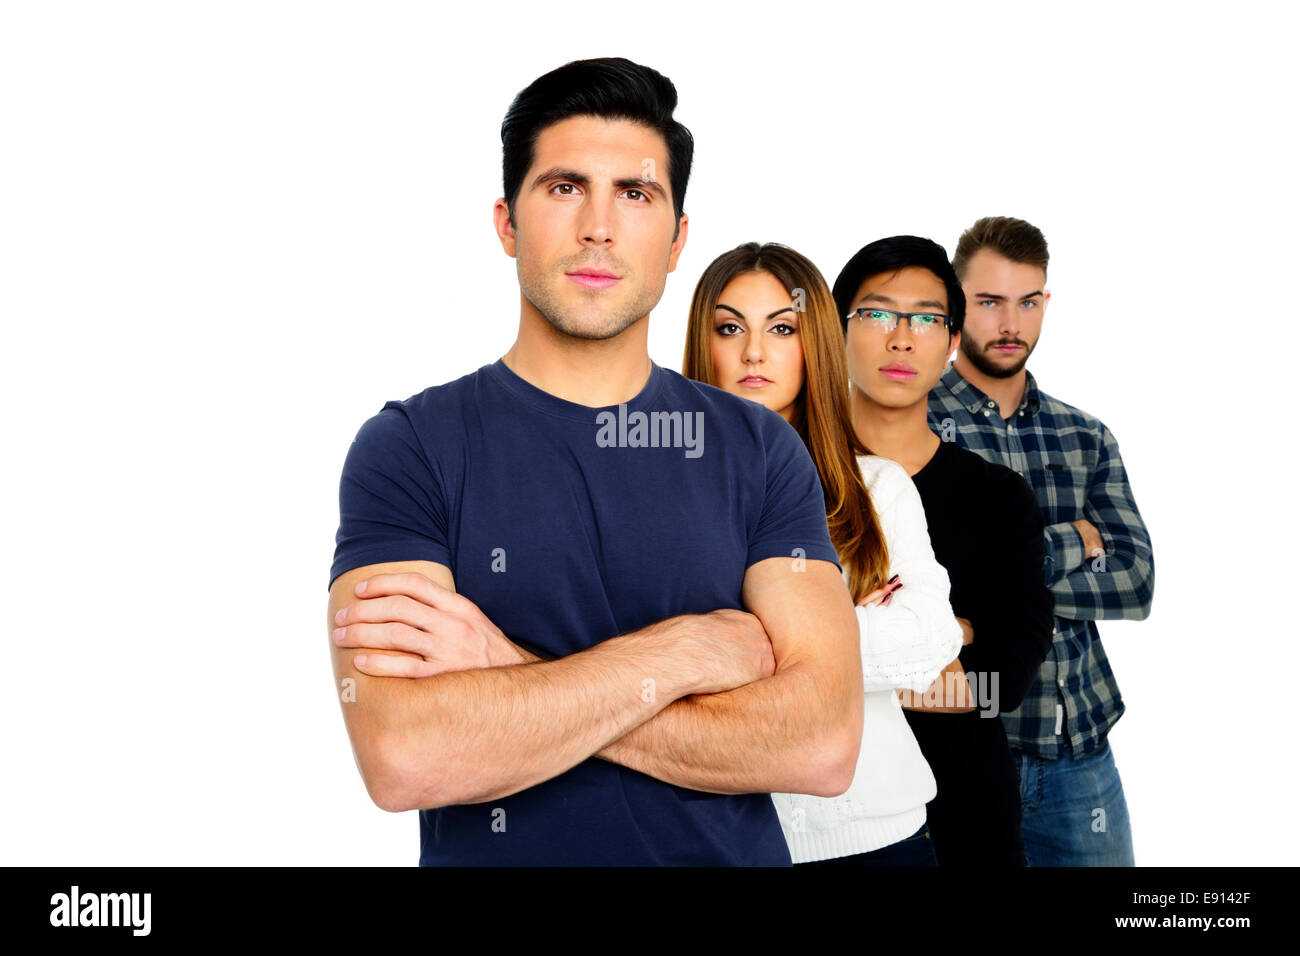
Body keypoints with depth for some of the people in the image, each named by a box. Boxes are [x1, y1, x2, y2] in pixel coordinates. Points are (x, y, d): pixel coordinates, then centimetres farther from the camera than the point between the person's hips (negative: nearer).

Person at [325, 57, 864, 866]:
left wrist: (511, 677, -21)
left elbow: (824, 745, -16)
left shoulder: (761, 448, -5)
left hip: (735, 849, 2)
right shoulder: (409, 445, -10)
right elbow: (403, 759, -23)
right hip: (492, 853, -1)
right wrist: (687, 651, -19)